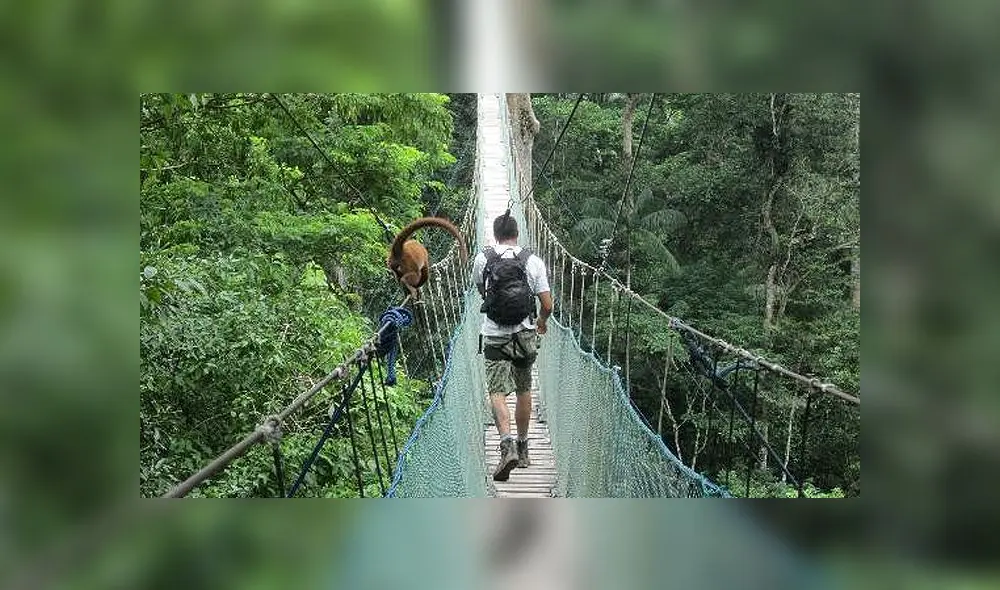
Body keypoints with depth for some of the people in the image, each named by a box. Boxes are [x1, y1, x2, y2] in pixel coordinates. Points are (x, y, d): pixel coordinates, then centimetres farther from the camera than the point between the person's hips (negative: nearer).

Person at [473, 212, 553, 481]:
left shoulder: (482, 259, -2)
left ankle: (507, 444, -28)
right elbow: (547, 305, -3)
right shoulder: (533, 261, -3)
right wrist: (541, 322, 20)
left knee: (497, 392, -5)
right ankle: (523, 447, 27)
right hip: (526, 336, 2)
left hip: (494, 337, -2)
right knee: (524, 391, 17)